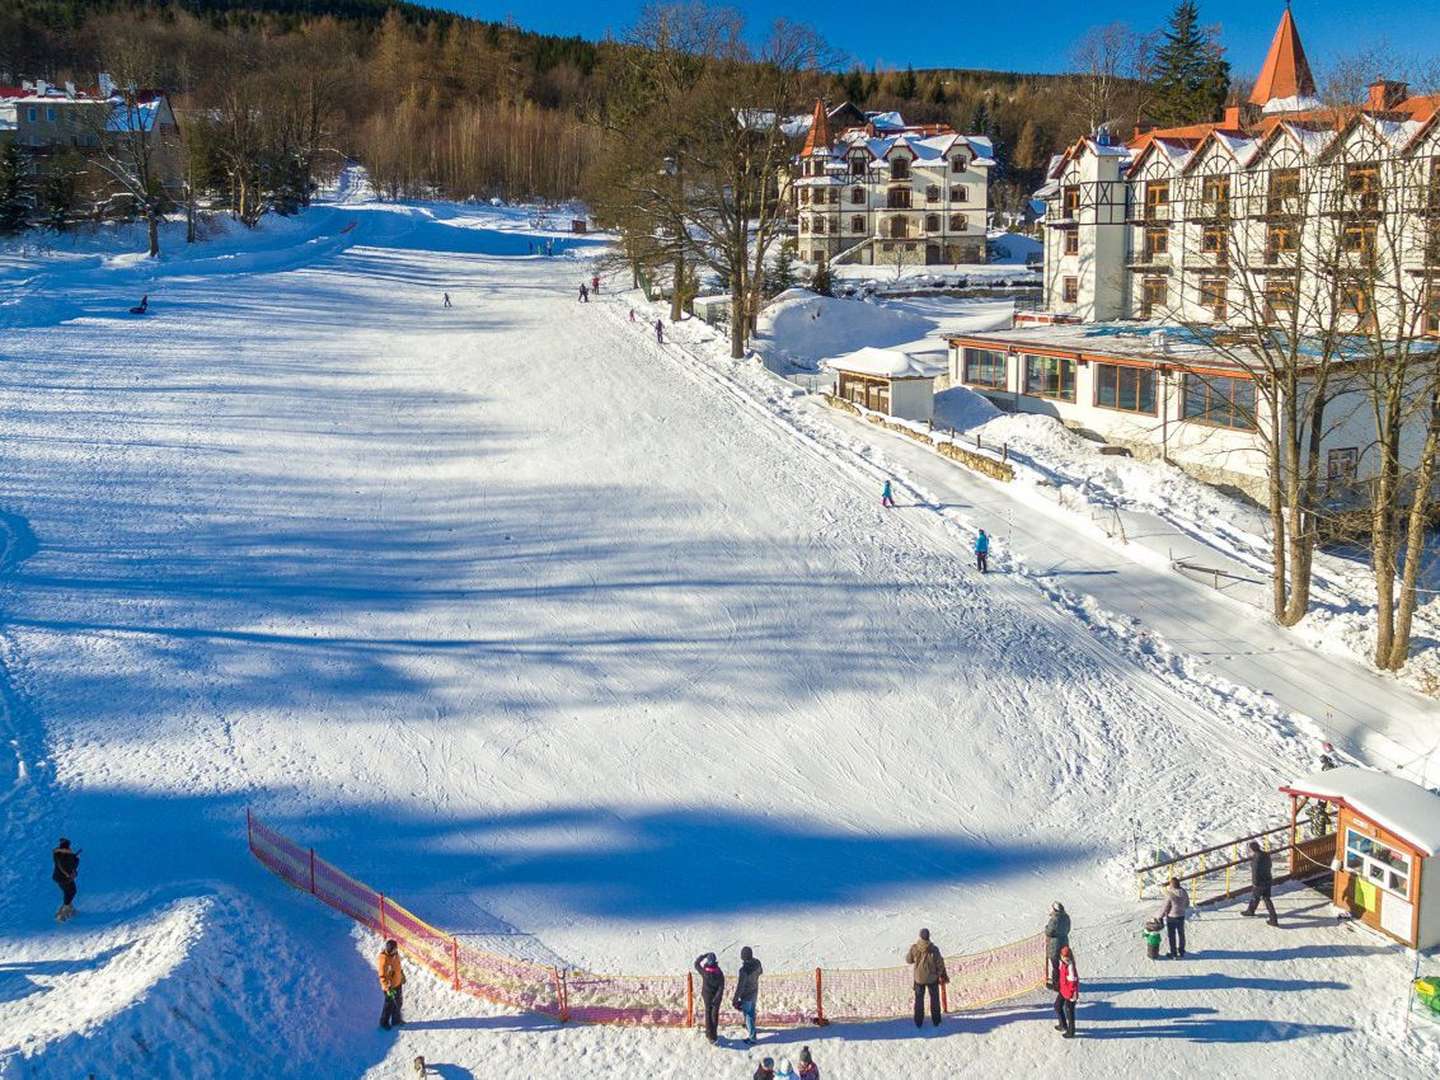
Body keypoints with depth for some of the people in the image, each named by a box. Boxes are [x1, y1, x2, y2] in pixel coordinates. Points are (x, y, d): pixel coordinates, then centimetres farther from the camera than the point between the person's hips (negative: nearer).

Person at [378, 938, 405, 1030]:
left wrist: (402, 975, 21)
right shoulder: (384, 959, -32)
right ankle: (384, 1022, 33)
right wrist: (388, 988, -29)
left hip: (398, 982, 8)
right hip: (390, 985, -8)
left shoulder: (395, 953, -7)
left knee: (399, 1002, 22)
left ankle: (396, 1020, 42)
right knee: (389, 1005, 11)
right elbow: (382, 975, -28)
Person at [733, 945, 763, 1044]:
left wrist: (735, 1000, -16)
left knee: (748, 1015, 13)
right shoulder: (757, 962, -18)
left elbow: (740, 987, -30)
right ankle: (750, 1027, 57)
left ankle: (752, 1038, 29)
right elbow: (760, 972, 6)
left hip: (746, 996, -7)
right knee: (751, 1011, 32)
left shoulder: (744, 970, -40)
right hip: (754, 992, 7)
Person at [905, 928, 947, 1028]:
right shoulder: (934, 949, -22)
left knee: (919, 999, 17)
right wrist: (942, 975, 6)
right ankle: (936, 1021, 25)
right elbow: (940, 964, -13)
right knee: (934, 998, 18)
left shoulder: (914, 948, -18)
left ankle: (919, 1022, 20)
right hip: (932, 978, -1)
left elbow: (908, 960, -2)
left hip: (919, 978, 1)